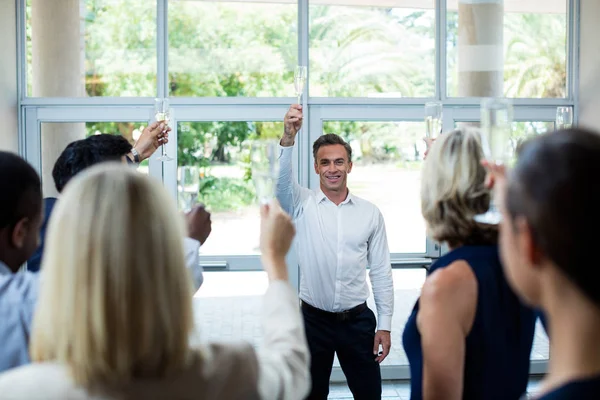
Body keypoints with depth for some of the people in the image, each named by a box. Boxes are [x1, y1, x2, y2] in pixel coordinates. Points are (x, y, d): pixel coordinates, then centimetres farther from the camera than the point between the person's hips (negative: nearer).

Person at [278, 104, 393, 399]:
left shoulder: (370, 213, 1)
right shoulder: (302, 205, -2)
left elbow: (381, 272, 3)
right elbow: (280, 178, -24)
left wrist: (385, 325, 0)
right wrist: (289, 137, -42)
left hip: (357, 320, 1)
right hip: (314, 319, -1)